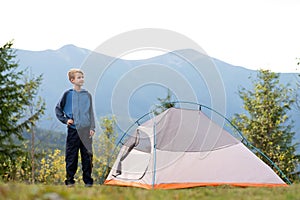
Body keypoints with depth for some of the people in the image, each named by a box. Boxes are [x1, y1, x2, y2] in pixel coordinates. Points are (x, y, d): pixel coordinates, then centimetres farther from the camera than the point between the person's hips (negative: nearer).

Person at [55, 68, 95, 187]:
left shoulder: (87, 95, 8)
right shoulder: (68, 94, 2)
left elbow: (91, 113, 10)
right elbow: (58, 109, 11)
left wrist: (92, 128, 1)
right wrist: (65, 120, -1)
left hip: (86, 130, 2)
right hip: (73, 130, -2)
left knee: (87, 156, 2)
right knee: (71, 156, 1)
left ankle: (88, 180, 9)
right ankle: (69, 180, 10)